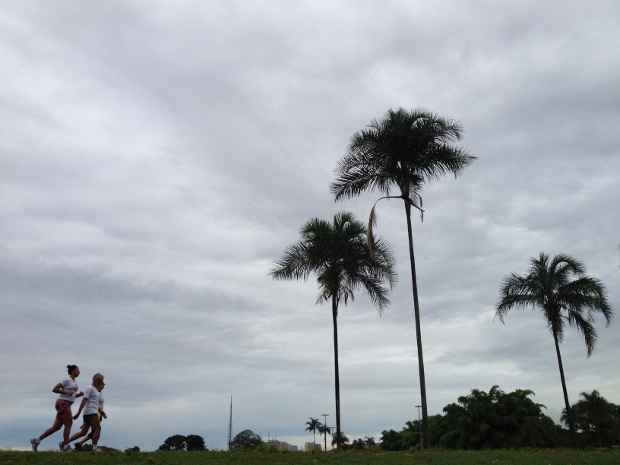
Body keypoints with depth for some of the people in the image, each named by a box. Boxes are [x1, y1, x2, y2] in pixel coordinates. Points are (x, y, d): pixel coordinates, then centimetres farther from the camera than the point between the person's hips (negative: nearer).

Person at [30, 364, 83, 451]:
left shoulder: (73, 382, 18)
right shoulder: (67, 380, -9)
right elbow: (54, 389, -12)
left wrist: (82, 393, 9)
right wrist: (66, 392, -18)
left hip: (66, 405, 9)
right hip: (63, 404, -9)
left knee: (56, 426, 8)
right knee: (68, 424, -6)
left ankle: (37, 440, 13)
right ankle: (64, 445, 0)